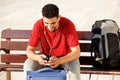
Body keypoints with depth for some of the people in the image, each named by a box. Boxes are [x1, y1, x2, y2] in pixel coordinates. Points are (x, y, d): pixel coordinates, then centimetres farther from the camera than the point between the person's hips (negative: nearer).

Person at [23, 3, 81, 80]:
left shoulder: (68, 25, -27)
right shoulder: (38, 25, -21)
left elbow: (76, 52, -28)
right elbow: (29, 50, -17)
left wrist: (59, 60, -45)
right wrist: (38, 57, -40)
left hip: (66, 57, -2)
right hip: (45, 56, 2)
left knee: (74, 69, -33)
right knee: (28, 66, -25)